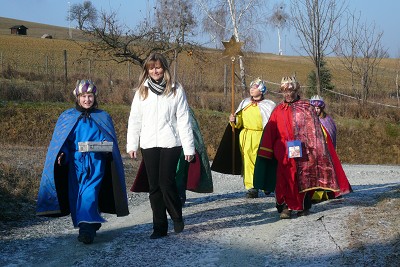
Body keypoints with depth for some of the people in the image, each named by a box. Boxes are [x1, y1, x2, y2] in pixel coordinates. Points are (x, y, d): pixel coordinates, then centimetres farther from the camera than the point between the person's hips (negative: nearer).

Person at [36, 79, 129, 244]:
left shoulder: (103, 118, 8)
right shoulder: (67, 117, 8)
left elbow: (110, 141, 11)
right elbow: (61, 143, 9)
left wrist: (105, 147, -12)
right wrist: (63, 155, -10)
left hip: (96, 164, -2)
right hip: (75, 163, 2)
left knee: (89, 194, -15)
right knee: (76, 196, 2)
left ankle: (87, 229, -19)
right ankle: (92, 225, 15)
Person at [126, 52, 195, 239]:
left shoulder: (176, 90, 3)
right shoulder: (142, 91, 10)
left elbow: (183, 120, 1)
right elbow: (134, 119, 10)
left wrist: (189, 147, -3)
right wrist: (131, 145, 3)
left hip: (170, 143, -3)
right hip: (149, 145, 3)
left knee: (167, 183, -11)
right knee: (154, 187, 4)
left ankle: (177, 217, 14)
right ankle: (159, 227, 11)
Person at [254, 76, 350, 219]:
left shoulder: (306, 108, 6)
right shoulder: (279, 110, 12)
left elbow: (314, 131, 3)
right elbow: (269, 133, 11)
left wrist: (315, 150, -5)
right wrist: (265, 153, 7)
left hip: (303, 152, -1)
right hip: (285, 153, 1)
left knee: (304, 179, 4)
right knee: (286, 178, -11)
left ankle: (303, 206, 19)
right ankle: (285, 207, -9)